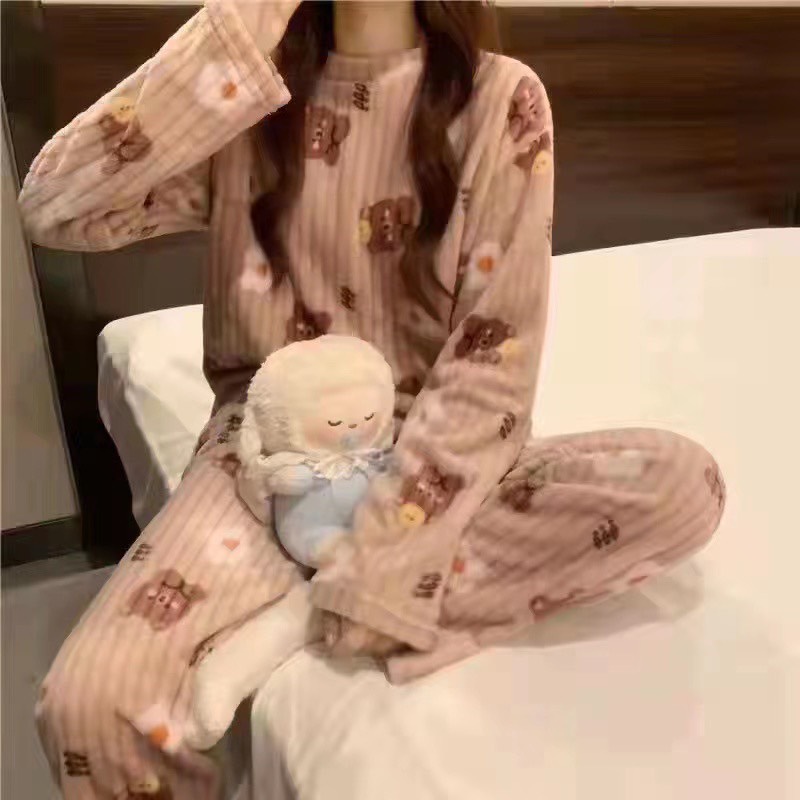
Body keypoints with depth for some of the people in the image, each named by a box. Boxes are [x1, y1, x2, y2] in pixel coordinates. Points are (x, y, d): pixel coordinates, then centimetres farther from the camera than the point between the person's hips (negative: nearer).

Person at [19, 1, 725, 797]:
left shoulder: (501, 97, -7)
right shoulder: (254, 89, -1)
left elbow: (492, 364, -12)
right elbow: (52, 207, -16)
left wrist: (382, 568, -20)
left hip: (432, 455, 1)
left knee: (683, 486, -24)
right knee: (86, 701, -23)